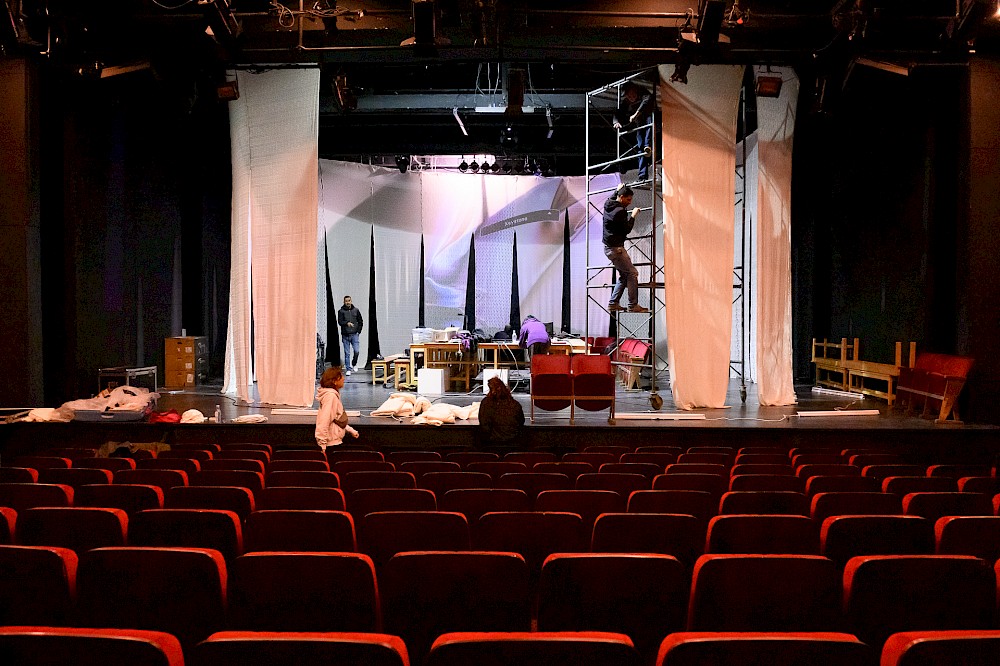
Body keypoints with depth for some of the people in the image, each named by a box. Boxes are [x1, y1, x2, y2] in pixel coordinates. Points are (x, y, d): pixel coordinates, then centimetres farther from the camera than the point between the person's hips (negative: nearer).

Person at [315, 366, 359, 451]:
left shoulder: (334, 394, 11)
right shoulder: (330, 395, -19)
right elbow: (324, 420, -25)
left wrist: (351, 430, 11)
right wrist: (323, 445, -26)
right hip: (333, 442, -9)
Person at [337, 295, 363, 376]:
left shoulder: (356, 310, 8)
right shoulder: (341, 311, 2)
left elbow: (360, 321, 14)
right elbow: (340, 321, -9)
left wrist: (358, 331, 4)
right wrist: (347, 323, -27)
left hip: (355, 334, 1)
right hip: (345, 335, -1)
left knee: (357, 351, -9)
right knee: (347, 353, 1)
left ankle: (354, 364, 17)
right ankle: (348, 369, 8)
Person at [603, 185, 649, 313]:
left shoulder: (607, 205, 9)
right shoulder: (620, 211, -19)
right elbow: (627, 229, -16)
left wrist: (617, 190, 43)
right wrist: (632, 216, -6)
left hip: (609, 247, 10)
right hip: (616, 248, -10)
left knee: (624, 275, 16)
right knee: (632, 274, -6)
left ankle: (613, 303, 14)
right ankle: (633, 305, -6)